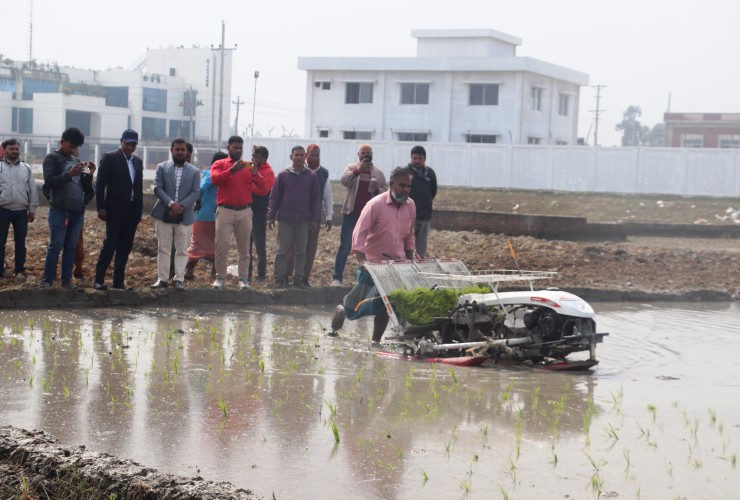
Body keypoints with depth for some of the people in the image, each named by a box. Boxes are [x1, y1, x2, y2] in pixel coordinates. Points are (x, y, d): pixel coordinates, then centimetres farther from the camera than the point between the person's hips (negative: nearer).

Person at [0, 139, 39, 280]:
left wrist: (32, 209, 5)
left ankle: (20, 270, 15)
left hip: (21, 211, 2)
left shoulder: (26, 168, 8)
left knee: (20, 242, 8)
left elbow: (33, 190, 9)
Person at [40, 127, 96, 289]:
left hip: (78, 211, 6)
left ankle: (67, 280, 9)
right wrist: (69, 174, -23)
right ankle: (47, 280, -3)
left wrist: (89, 174, -3)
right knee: (56, 246, -7)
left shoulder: (76, 160, 17)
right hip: (59, 210, -6)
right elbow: (49, 181, -12)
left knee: (71, 246, 6)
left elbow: (85, 186, 17)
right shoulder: (52, 158, 0)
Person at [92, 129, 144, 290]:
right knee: (110, 244, -8)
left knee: (125, 246, 5)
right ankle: (99, 280, -3)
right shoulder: (109, 158, -3)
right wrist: (101, 208, -12)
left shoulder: (138, 161, 14)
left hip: (132, 211, 5)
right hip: (115, 210, -5)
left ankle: (119, 280, 10)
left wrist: (139, 211, 12)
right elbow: (100, 184, -6)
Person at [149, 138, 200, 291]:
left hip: (185, 216, 0)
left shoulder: (194, 171, 7)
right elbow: (157, 188, -4)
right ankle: (162, 279, 8)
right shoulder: (162, 167, 6)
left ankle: (178, 279, 3)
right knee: (163, 249, 4)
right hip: (164, 214, 0)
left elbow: (195, 192, -1)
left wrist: (181, 206, -16)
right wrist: (171, 204, -18)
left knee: (182, 250, 0)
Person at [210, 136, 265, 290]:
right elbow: (215, 179, -15)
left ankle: (243, 278, 7)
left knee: (244, 247, 4)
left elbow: (261, 185, 3)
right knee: (221, 245, -4)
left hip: (245, 212, 2)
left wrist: (255, 174, -18)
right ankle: (220, 277, 4)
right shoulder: (220, 164, 5)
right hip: (225, 211, -2)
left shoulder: (248, 166, 12)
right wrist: (232, 170, -26)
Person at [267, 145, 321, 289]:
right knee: (282, 250, 1)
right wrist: (271, 216, 0)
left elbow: (316, 199, 5)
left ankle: (299, 279, 14)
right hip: (285, 220, -1)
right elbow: (274, 197, 3)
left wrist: (315, 218, 0)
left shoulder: (311, 177, 4)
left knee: (301, 251, 6)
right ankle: (280, 279, 7)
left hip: (304, 220, 1)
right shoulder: (283, 175, 1)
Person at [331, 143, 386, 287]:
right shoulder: (351, 168, 1)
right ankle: (337, 277, 1)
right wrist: (358, 170, -34)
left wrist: (377, 189, -13)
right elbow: (344, 180, -19)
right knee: (345, 246, -3)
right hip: (351, 214, -2)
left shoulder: (379, 173, 8)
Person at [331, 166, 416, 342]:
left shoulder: (410, 206, 4)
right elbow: (359, 233, -19)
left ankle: (376, 341, 7)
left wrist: (410, 262, 12)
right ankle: (343, 311, 37)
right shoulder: (376, 204, -14)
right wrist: (362, 260, -30)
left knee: (385, 306, -2)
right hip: (373, 262, -4)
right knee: (360, 304, 4)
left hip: (397, 264, 4)